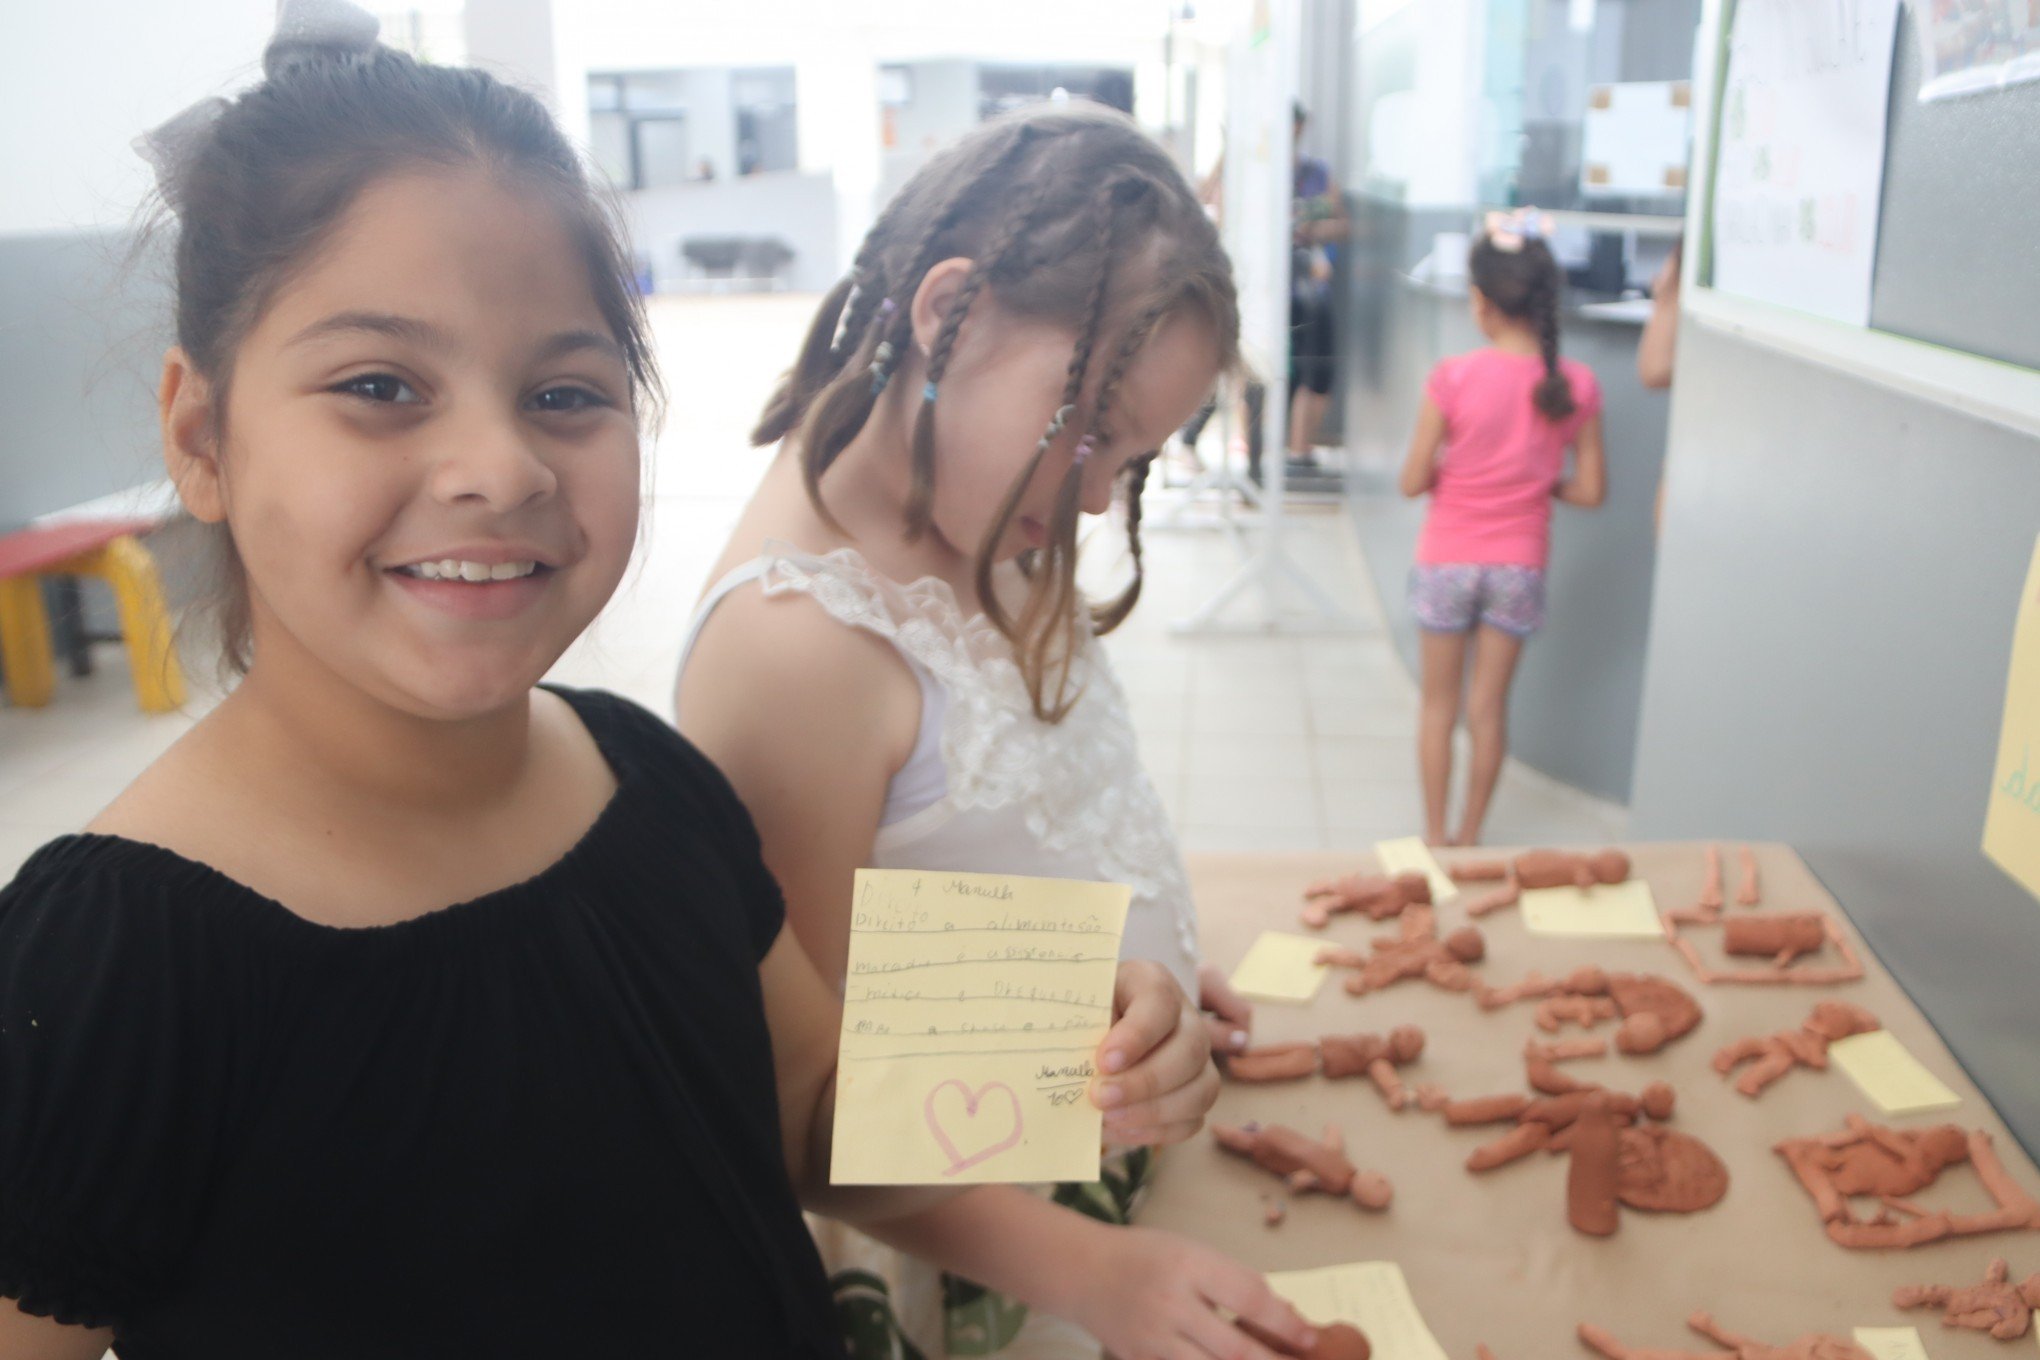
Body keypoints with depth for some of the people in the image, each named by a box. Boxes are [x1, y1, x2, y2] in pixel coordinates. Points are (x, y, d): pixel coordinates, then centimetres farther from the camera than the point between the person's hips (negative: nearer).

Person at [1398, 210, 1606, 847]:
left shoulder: (1453, 377, -17)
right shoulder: (1575, 385, -9)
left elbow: (1412, 482, -13)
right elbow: (1590, 490, -4)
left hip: (1447, 560, -2)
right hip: (1520, 563, 2)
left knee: (1440, 704, 13)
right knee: (1489, 706, 15)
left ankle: (1435, 835, 22)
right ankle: (1470, 836, 26)